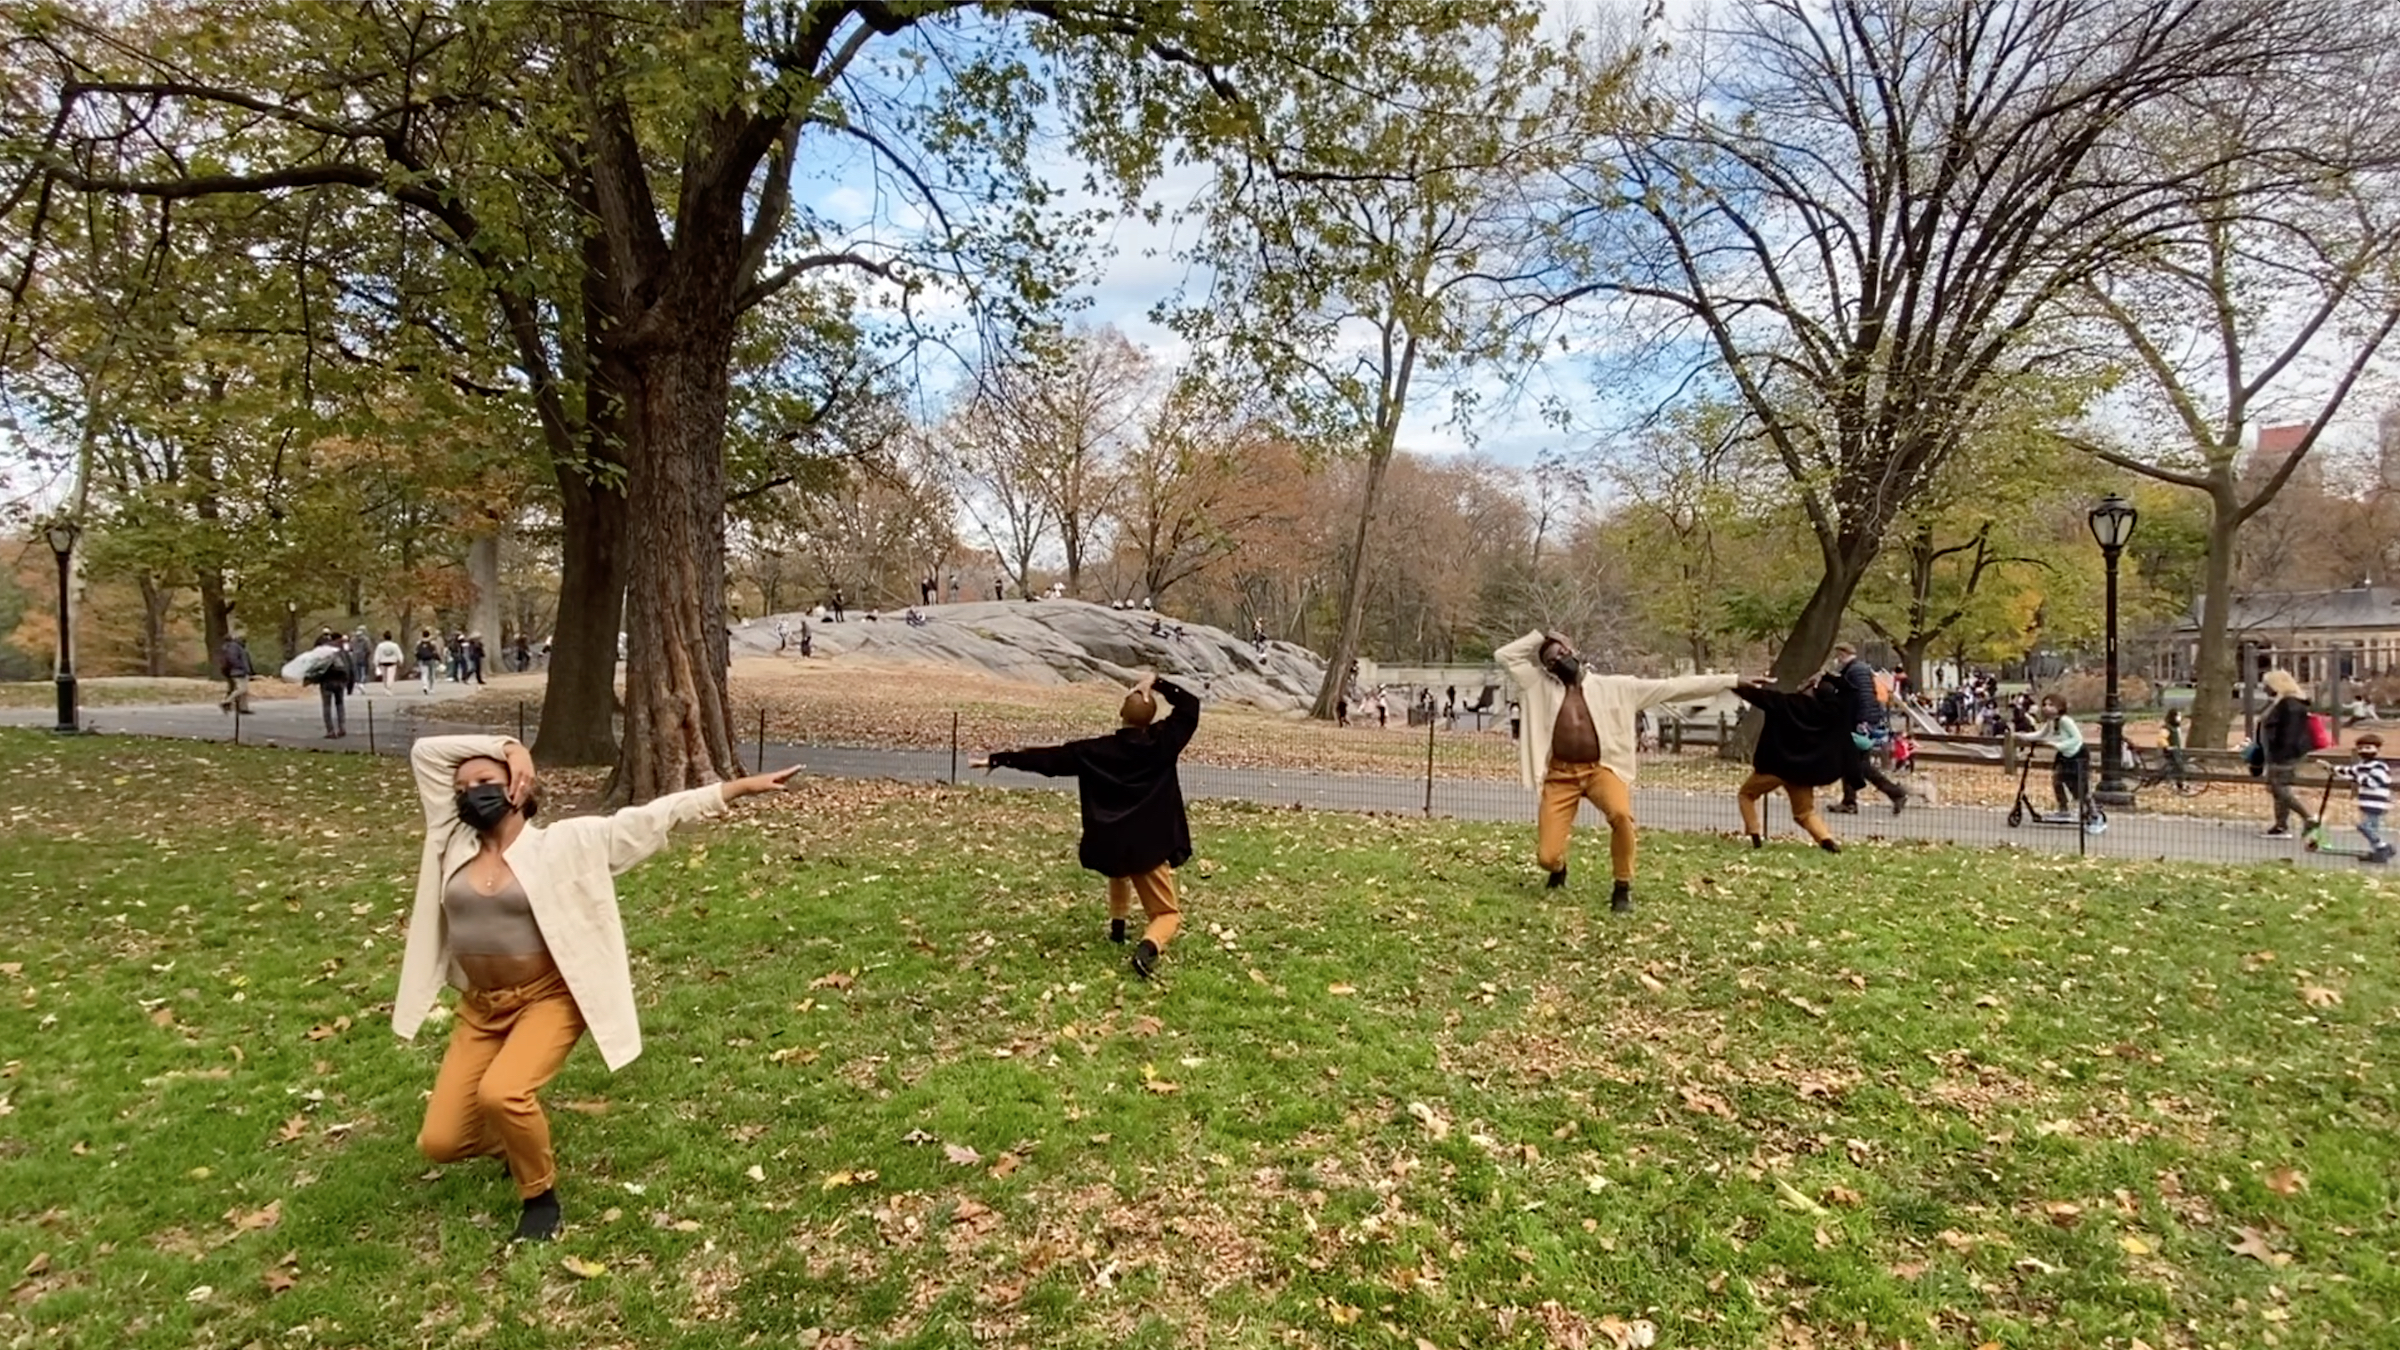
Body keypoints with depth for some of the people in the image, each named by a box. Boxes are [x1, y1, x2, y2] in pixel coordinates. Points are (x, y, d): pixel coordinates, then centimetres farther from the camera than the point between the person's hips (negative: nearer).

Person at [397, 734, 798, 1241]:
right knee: (439, 1141, 1)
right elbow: (425, 752, 7)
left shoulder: (564, 843, -6)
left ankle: (540, 1194, 0)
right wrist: (505, 744, 2)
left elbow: (650, 817, -10)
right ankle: (518, 1139, 36)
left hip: (547, 1001, -5)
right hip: (479, 1008, 5)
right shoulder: (453, 842, 5)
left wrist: (739, 787, -13)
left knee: (501, 1093, -28)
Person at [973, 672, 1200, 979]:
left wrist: (997, 759, 8)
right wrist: (1157, 683, 7)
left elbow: (1046, 757, 1)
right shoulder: (1163, 741, -3)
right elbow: (1190, 705, 8)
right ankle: (1150, 945, -26)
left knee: (1119, 870, 40)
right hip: (1150, 847, -2)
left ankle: (1117, 925, 43)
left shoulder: (1093, 752, -3)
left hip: (1108, 848, 2)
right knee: (1167, 914, 5)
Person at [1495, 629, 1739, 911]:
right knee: (1546, 857, -10)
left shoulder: (1614, 686, 9)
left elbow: (1672, 687, 8)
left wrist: (1731, 680, 6)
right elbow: (1503, 656, 6)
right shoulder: (1541, 686, 10)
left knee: (1621, 814, -34)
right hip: (1560, 774, 1)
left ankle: (1623, 887, -9)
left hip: (1600, 769, -1)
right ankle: (1559, 868, 32)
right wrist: (1539, 637, 9)